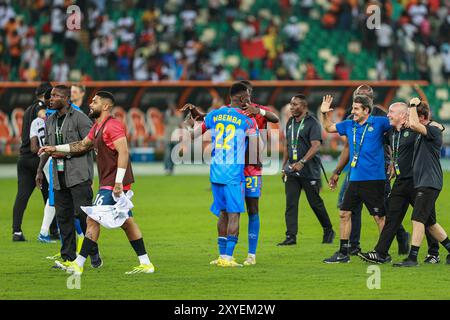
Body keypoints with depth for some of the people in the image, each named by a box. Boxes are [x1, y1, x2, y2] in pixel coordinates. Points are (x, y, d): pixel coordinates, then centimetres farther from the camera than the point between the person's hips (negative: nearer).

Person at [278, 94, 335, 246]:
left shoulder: (312, 123, -10)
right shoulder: (290, 122, 13)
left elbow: (316, 146, -19)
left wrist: (302, 162, -27)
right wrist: (284, 166, 17)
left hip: (309, 171, -6)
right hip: (291, 171, 6)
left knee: (315, 202, 4)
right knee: (290, 204, -3)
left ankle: (328, 230, 23)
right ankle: (291, 236, -4)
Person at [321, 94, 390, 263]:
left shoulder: (378, 123, -6)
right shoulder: (349, 125, 10)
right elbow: (329, 128, 25)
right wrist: (325, 114, 10)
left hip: (374, 179, -6)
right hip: (355, 178, 6)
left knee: (379, 216, -2)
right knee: (344, 214, 7)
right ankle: (343, 253, 15)